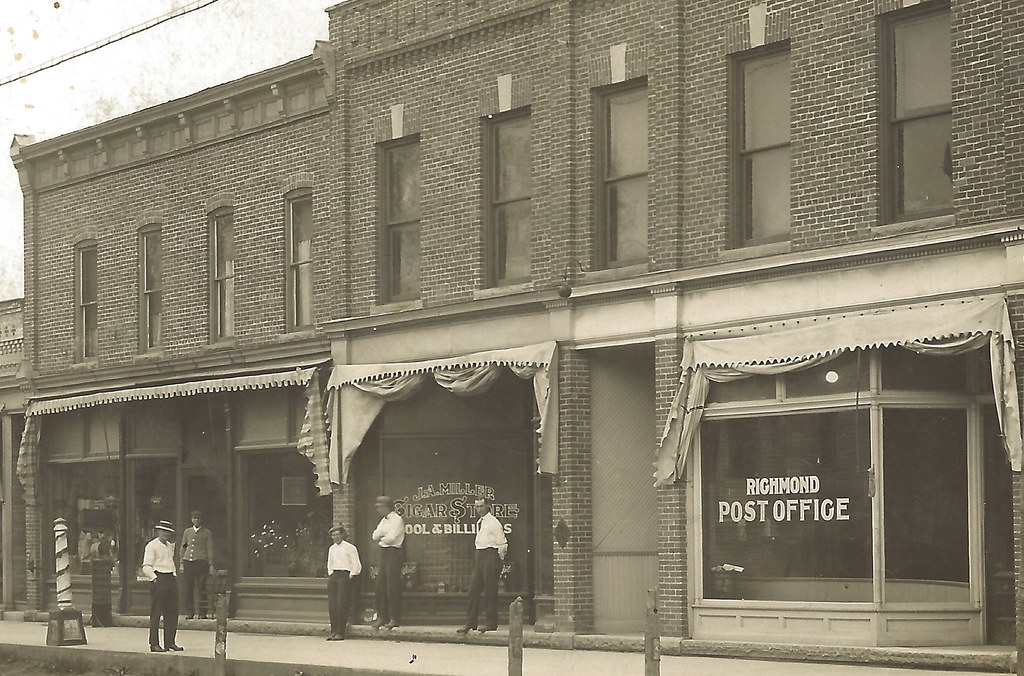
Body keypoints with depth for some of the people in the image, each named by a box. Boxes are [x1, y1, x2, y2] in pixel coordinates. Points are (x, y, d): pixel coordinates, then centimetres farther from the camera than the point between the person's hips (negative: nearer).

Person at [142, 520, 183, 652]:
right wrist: (154, 578, -22)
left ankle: (170, 642, 14)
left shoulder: (170, 546, 19)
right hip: (158, 578, -8)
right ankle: (154, 644, -3)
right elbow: (146, 567, -11)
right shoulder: (152, 546, -5)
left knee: (172, 612, 7)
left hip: (171, 578, 8)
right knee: (156, 613, -5)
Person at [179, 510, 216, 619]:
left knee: (202, 589, -5)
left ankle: (203, 613, -2)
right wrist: (181, 563, 11)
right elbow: (183, 548, 18)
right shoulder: (187, 531, 15)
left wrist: (211, 565, -3)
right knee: (188, 589, 1)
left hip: (201, 561, -3)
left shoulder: (207, 533, 7)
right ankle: (189, 612, 7)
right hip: (188, 561, 3)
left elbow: (210, 549, 4)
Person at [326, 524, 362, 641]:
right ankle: (333, 632, 0)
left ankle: (340, 633, -10)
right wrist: (330, 575, 15)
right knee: (331, 605, -3)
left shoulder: (350, 548, -1)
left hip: (345, 575, -6)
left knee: (341, 605, -11)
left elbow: (356, 566, -2)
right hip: (333, 577, 6)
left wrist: (350, 577, -7)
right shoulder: (331, 549, 17)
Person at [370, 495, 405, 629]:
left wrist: (381, 539, -1)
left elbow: (391, 538, -18)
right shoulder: (384, 520, 18)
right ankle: (381, 617, 13)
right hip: (384, 553, 9)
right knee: (380, 586, 8)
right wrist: (381, 537, -9)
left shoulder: (397, 520, -10)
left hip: (393, 553, -9)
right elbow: (375, 536, 12)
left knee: (392, 587, -8)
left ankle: (394, 618, -5)